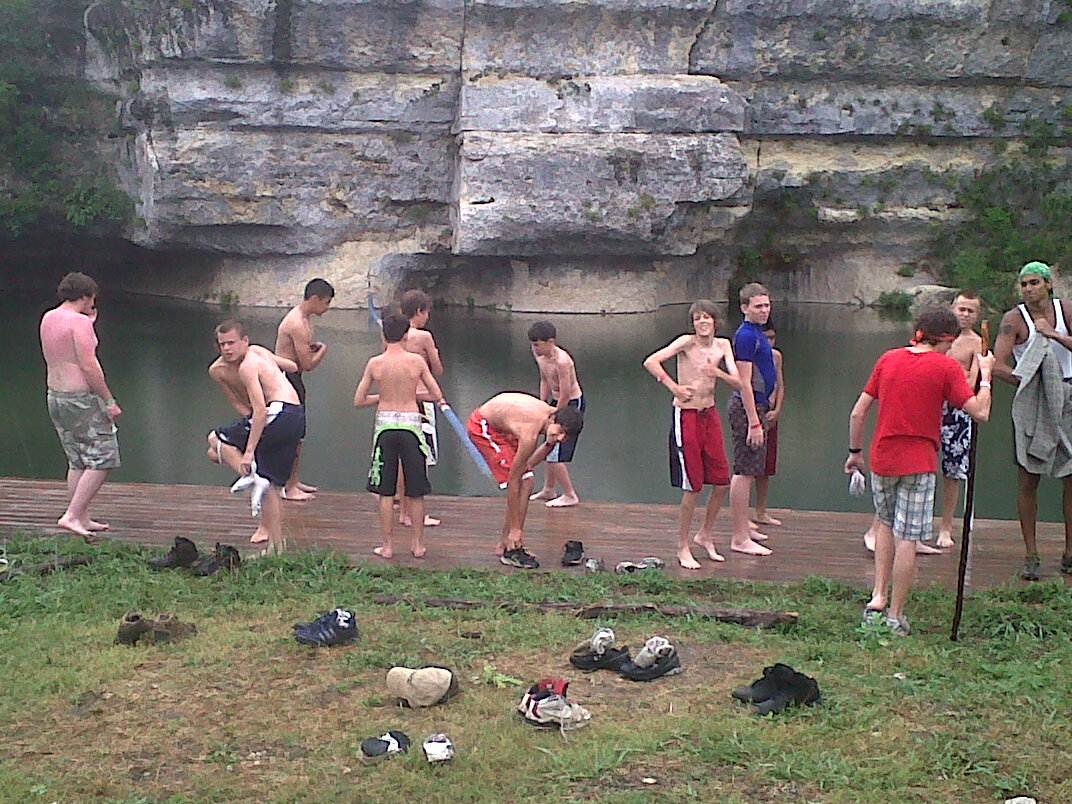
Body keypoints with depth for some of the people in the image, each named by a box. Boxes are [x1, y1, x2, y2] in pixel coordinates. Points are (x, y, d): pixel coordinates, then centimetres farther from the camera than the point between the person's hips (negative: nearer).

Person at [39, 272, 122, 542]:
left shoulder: (48, 318, 10)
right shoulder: (79, 322, -16)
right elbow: (89, 365, -20)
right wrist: (109, 400, -15)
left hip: (55, 395, 9)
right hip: (81, 398, -9)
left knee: (77, 463, 16)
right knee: (102, 460, -3)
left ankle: (84, 519, 19)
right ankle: (72, 515, -7)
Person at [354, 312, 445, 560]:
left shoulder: (375, 363, -2)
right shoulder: (417, 361, -4)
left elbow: (358, 401, 3)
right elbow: (437, 395, 2)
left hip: (385, 425, 1)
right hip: (411, 423, 0)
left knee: (386, 492, 9)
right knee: (416, 492, 10)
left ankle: (388, 546, 11)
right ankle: (418, 544, 17)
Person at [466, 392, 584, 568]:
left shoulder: (554, 414, -13)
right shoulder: (530, 433, -37)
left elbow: (530, 462, -3)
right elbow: (513, 480, -30)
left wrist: (550, 443, -23)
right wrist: (515, 528, -26)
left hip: (502, 426, 9)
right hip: (483, 427, -9)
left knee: (527, 484, 4)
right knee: (518, 484, -15)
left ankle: (504, 545, 13)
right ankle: (510, 551, -9)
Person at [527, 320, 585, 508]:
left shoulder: (561, 361, -30)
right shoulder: (539, 354, -3)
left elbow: (565, 394, -25)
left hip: (572, 404, -9)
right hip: (557, 401, 9)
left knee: (556, 455, -7)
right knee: (550, 449, 19)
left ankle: (570, 496, 8)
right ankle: (548, 490, 36)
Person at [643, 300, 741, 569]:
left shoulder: (723, 345, 6)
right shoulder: (687, 342, -11)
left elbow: (738, 383, -1)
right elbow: (650, 362, -21)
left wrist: (717, 373, -18)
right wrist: (674, 387, -19)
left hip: (711, 415, 6)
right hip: (686, 416, -6)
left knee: (722, 482, 8)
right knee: (693, 488, -3)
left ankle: (705, 535, 29)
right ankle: (683, 548, 11)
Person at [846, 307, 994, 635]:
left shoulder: (888, 359, 6)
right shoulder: (946, 366, -7)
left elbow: (858, 413, 6)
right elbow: (980, 412, -11)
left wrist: (855, 451, 17)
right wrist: (985, 376, 4)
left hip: (882, 457, 4)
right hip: (918, 462, -4)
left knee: (886, 525, 24)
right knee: (907, 538, 2)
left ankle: (878, 596, 16)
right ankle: (895, 615, 7)